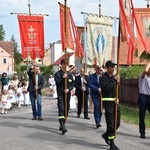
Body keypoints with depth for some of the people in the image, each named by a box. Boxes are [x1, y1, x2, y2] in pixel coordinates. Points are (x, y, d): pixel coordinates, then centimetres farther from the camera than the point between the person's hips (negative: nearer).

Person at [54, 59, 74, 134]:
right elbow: (57, 83, -10)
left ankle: (62, 125, 22)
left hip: (67, 94, 4)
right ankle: (63, 127, -22)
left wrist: (68, 89, -9)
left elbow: (72, 84, 9)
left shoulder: (69, 74, 11)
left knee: (66, 110, 8)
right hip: (60, 94, -4)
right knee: (61, 109, -15)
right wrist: (63, 78, -22)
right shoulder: (57, 74, 2)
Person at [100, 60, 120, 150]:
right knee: (110, 123, -5)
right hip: (108, 101, -7)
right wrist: (114, 80, -18)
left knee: (117, 122, 8)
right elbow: (106, 87, -23)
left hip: (115, 101, 7)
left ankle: (106, 135, 31)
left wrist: (117, 98, 0)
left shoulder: (114, 77, 13)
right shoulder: (104, 77, -7)